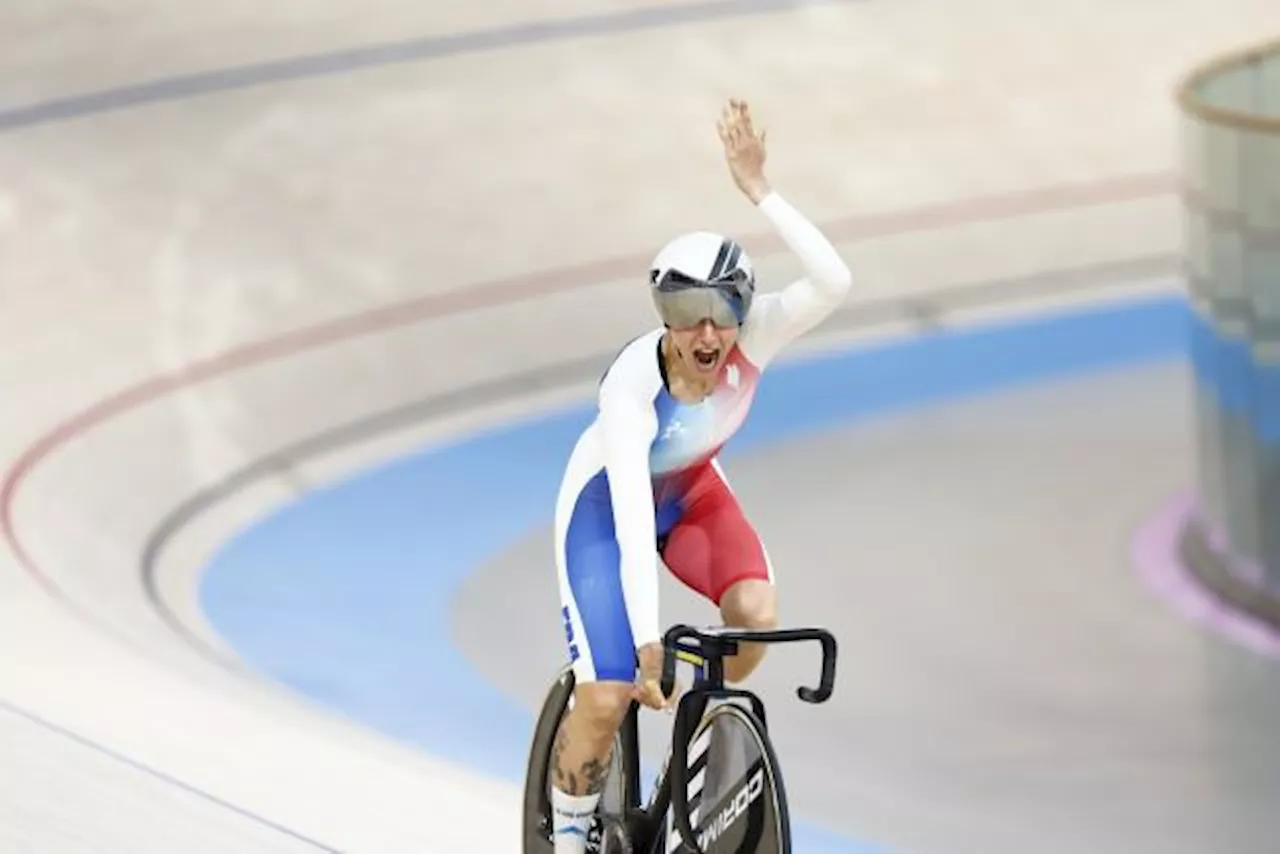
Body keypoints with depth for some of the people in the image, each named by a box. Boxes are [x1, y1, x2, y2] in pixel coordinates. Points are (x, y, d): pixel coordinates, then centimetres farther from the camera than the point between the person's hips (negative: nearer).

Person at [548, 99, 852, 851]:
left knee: (758, 612, -26)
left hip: (692, 491, 4)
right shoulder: (632, 385, -38)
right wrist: (648, 641, -47)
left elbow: (834, 283, -45)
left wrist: (759, 192, -49)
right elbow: (633, 520, -42)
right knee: (607, 698, -14)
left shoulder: (751, 336, -28)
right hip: (606, 506, -4)